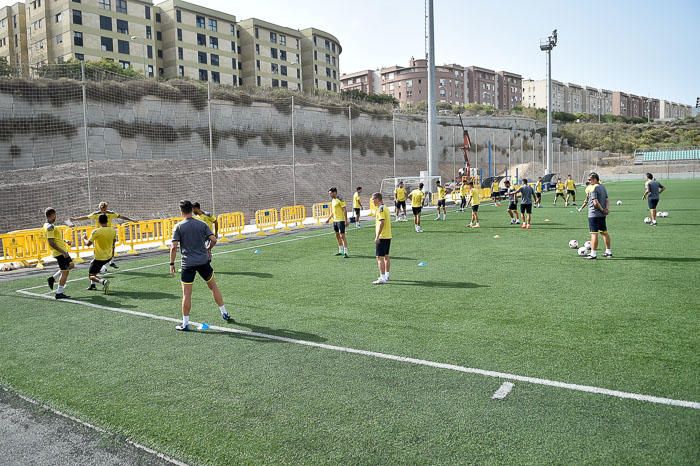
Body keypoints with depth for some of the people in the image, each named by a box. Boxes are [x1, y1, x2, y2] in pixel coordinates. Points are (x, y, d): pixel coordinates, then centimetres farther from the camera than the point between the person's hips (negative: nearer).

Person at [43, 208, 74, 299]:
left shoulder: (47, 226, 12)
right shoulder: (50, 227, -19)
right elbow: (51, 243, -25)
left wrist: (65, 241, 15)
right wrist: (63, 252, -25)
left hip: (62, 251, 10)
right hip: (59, 252, -10)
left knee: (71, 265, 23)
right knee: (65, 272, -2)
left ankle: (53, 278, 20)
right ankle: (59, 293, 4)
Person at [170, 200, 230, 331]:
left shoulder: (178, 227, -4)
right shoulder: (202, 224, 2)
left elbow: (174, 247, -10)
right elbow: (213, 240, -4)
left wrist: (172, 264, -2)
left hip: (188, 264, -2)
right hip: (203, 261, 2)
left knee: (187, 293, 2)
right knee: (213, 286, 18)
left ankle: (185, 323, 6)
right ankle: (225, 313, 24)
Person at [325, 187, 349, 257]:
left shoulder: (340, 200, -13)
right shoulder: (332, 200, 13)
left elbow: (345, 210, -16)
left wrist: (346, 220, -20)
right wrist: (329, 219, 20)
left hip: (341, 220, -9)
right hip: (335, 220, 9)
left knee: (342, 236, -9)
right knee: (337, 236, 13)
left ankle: (345, 252, -6)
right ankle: (340, 251, 22)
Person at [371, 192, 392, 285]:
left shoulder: (381, 209, -14)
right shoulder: (385, 208, 14)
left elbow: (382, 223, -22)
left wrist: (377, 236, -22)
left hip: (382, 237, -10)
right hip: (388, 236, 10)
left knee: (380, 257, -8)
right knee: (386, 256, 16)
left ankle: (382, 278, -9)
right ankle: (386, 276, 24)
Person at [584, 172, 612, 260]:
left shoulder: (594, 188, -15)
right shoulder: (603, 187, 13)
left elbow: (595, 203, -22)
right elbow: (606, 200, 11)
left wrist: (602, 210, -11)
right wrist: (606, 209, -2)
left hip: (594, 214, -9)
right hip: (602, 214, 9)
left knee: (594, 233, -7)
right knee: (604, 232, 16)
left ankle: (593, 254, -6)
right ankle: (608, 252, 23)